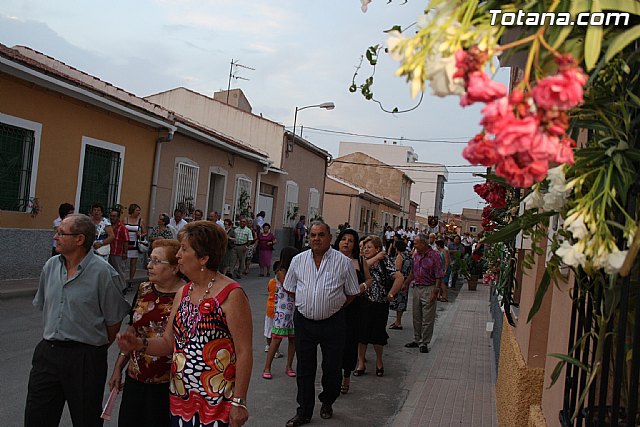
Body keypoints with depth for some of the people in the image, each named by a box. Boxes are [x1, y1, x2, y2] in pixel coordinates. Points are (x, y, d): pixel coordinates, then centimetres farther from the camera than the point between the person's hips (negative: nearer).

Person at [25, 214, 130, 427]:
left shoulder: (103, 272, -14)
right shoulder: (51, 266, 5)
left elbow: (114, 321, -8)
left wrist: (96, 348, 4)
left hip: (85, 358, -6)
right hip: (47, 352, 6)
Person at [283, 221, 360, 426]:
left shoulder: (343, 262, -5)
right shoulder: (298, 260, 3)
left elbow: (352, 293, 3)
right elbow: (290, 289, 15)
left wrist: (333, 307, 4)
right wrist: (307, 304, 11)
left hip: (333, 323, -2)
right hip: (303, 322, 2)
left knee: (332, 367, 10)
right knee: (304, 368, 9)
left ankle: (327, 402, 36)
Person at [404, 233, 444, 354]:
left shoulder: (435, 256, -12)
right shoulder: (416, 255, 9)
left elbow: (439, 276, -13)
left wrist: (435, 292, -17)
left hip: (428, 289, -7)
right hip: (416, 288, 7)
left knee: (427, 319, 0)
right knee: (416, 317, 14)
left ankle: (424, 343, 9)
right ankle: (417, 340, 26)